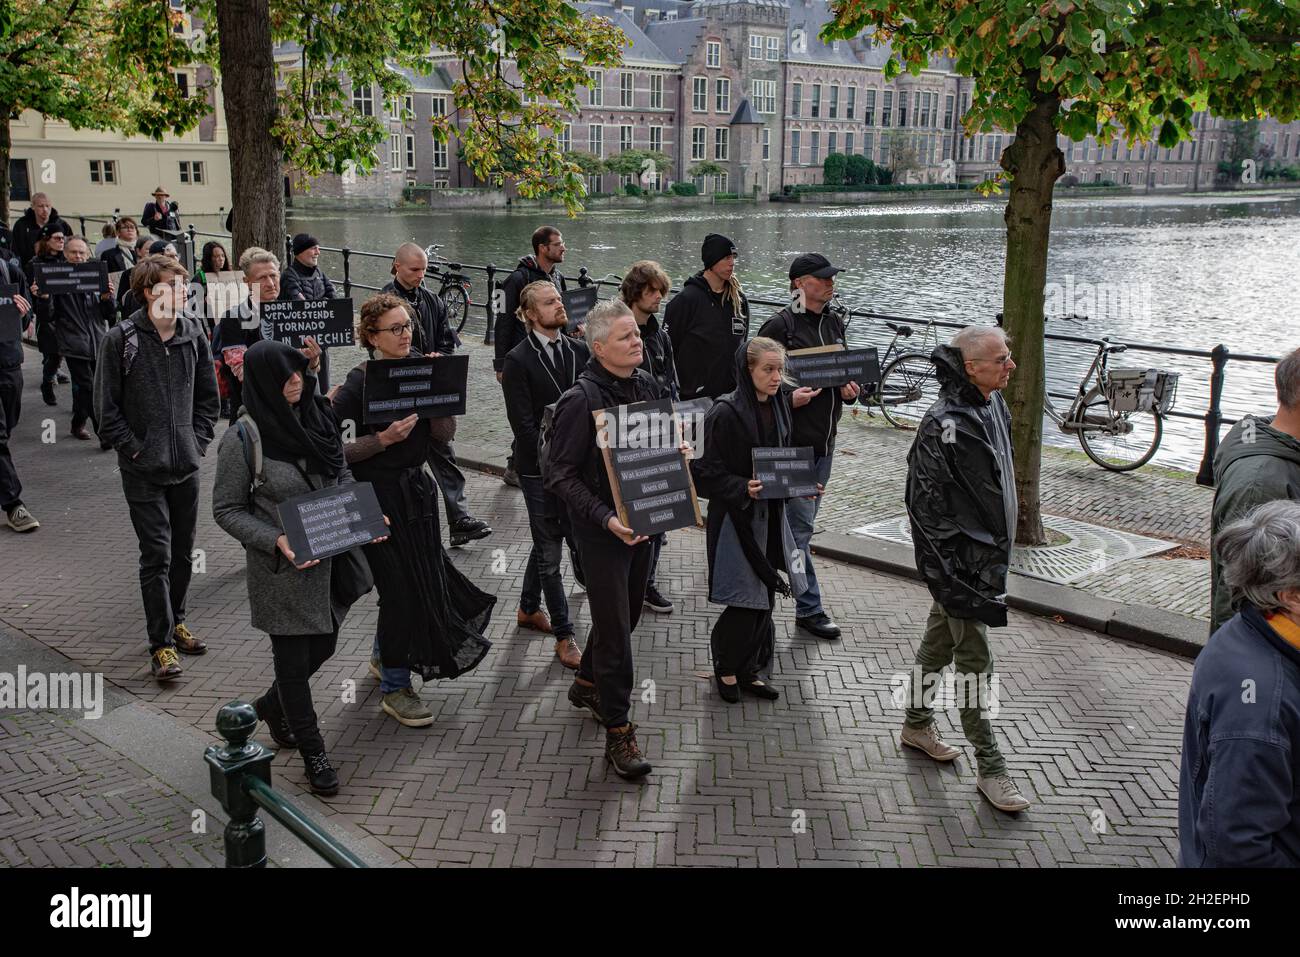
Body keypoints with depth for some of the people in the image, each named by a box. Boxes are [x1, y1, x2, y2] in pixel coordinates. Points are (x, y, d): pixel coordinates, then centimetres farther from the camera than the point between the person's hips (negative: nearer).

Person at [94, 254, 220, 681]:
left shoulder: (193, 333, 3)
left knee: (183, 551, 13)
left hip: (186, 466, 4)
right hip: (144, 469, -4)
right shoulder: (121, 339, -9)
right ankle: (161, 644, 4)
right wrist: (134, 448, -10)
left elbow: (208, 395, 12)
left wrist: (198, 439, 3)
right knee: (157, 555, -4)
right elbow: (106, 406, -6)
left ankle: (175, 620, 32)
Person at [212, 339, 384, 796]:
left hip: (331, 558, 6)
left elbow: (342, 476, 12)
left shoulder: (318, 416, -1)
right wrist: (276, 540, -23)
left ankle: (272, 706, 47)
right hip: (282, 569, -6)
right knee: (293, 657, 8)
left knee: (322, 645, 18)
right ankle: (313, 753, 25)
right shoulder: (243, 438, -16)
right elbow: (227, 509, -10)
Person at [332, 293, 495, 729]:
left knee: (423, 575, 15)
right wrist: (383, 439, -27)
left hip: (416, 486, 6)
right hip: (379, 493, -6)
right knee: (401, 584, -2)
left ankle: (383, 656, 41)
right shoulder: (360, 381, -14)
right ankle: (395, 687, 15)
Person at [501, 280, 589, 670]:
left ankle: (528, 609, 39)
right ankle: (564, 635, 13)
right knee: (550, 552, 4)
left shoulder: (579, 351, 4)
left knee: (546, 542, 20)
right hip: (539, 469, -5)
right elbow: (523, 425, -14)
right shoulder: (518, 361, -11)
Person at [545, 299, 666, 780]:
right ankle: (618, 732, 9)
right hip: (602, 528, -7)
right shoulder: (582, 399, -19)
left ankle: (587, 683, 43)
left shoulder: (646, 385, 3)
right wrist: (607, 519, -25)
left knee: (628, 610, 20)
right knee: (614, 627, -2)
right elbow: (559, 475, -17)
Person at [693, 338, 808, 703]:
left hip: (770, 515, 7)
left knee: (764, 597, 11)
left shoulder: (778, 406, 5)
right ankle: (726, 668, 20)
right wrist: (744, 488, -29)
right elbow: (705, 472, -16)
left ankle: (749, 671, 26)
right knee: (747, 601, -3)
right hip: (736, 518, -7)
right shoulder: (726, 413, -17)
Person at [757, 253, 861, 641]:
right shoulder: (780, 326, -12)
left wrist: (850, 389, 2)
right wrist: (789, 398, -24)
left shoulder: (834, 323, 12)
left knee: (802, 521, 17)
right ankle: (809, 607, 4)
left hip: (825, 438, 8)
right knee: (800, 525, -4)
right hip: (792, 439, -8)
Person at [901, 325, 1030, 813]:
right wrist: (950, 570, -21)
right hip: (960, 562, -9)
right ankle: (991, 769, 9)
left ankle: (917, 723, 40)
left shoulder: (993, 404, 4)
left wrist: (999, 545, 22)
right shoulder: (945, 425, -25)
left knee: (939, 640, 22)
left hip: (987, 551, 9)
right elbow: (927, 503, -23)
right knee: (975, 660, -1)